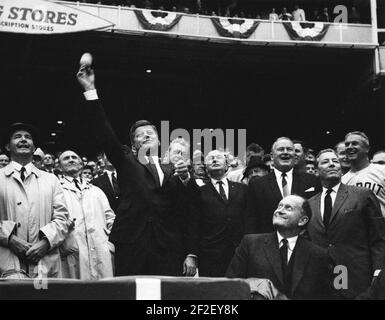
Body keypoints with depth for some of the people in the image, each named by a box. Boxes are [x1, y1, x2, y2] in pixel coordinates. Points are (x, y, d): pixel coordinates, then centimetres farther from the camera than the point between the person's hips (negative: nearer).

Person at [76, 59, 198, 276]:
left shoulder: (173, 171, 17)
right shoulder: (126, 162, 14)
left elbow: (188, 215, 16)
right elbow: (104, 132, 1)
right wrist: (90, 90, -5)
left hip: (169, 251, 1)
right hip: (131, 248, -1)